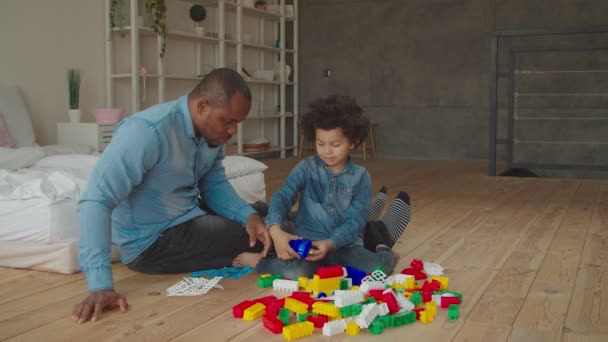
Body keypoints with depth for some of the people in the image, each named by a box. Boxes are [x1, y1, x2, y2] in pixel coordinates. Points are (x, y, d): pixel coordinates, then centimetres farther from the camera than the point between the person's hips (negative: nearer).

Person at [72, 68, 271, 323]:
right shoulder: (148, 132, -28)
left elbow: (215, 184, 7)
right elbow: (96, 202, -32)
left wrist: (249, 215, -14)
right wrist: (100, 285, -41)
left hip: (190, 217, 9)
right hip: (152, 242, -8)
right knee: (260, 244, -12)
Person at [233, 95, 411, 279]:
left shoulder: (360, 177, 2)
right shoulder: (306, 168, 2)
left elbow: (355, 220, -5)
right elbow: (282, 197, -9)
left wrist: (331, 244, -23)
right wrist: (275, 230, -29)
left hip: (344, 246, 1)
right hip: (307, 244, -1)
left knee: (378, 268, -27)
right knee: (295, 272, -34)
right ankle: (261, 260, -3)